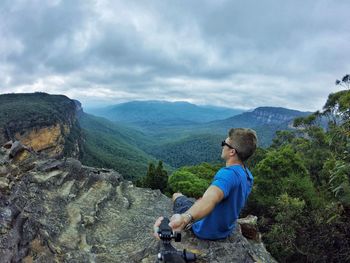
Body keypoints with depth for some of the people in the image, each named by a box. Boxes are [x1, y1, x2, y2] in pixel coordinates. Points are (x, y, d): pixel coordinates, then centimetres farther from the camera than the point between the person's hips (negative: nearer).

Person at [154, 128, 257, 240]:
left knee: (177, 195, 14)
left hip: (206, 231, -7)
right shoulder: (248, 175, -8)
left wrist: (185, 218, -74)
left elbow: (210, 199, -57)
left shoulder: (228, 174, -36)